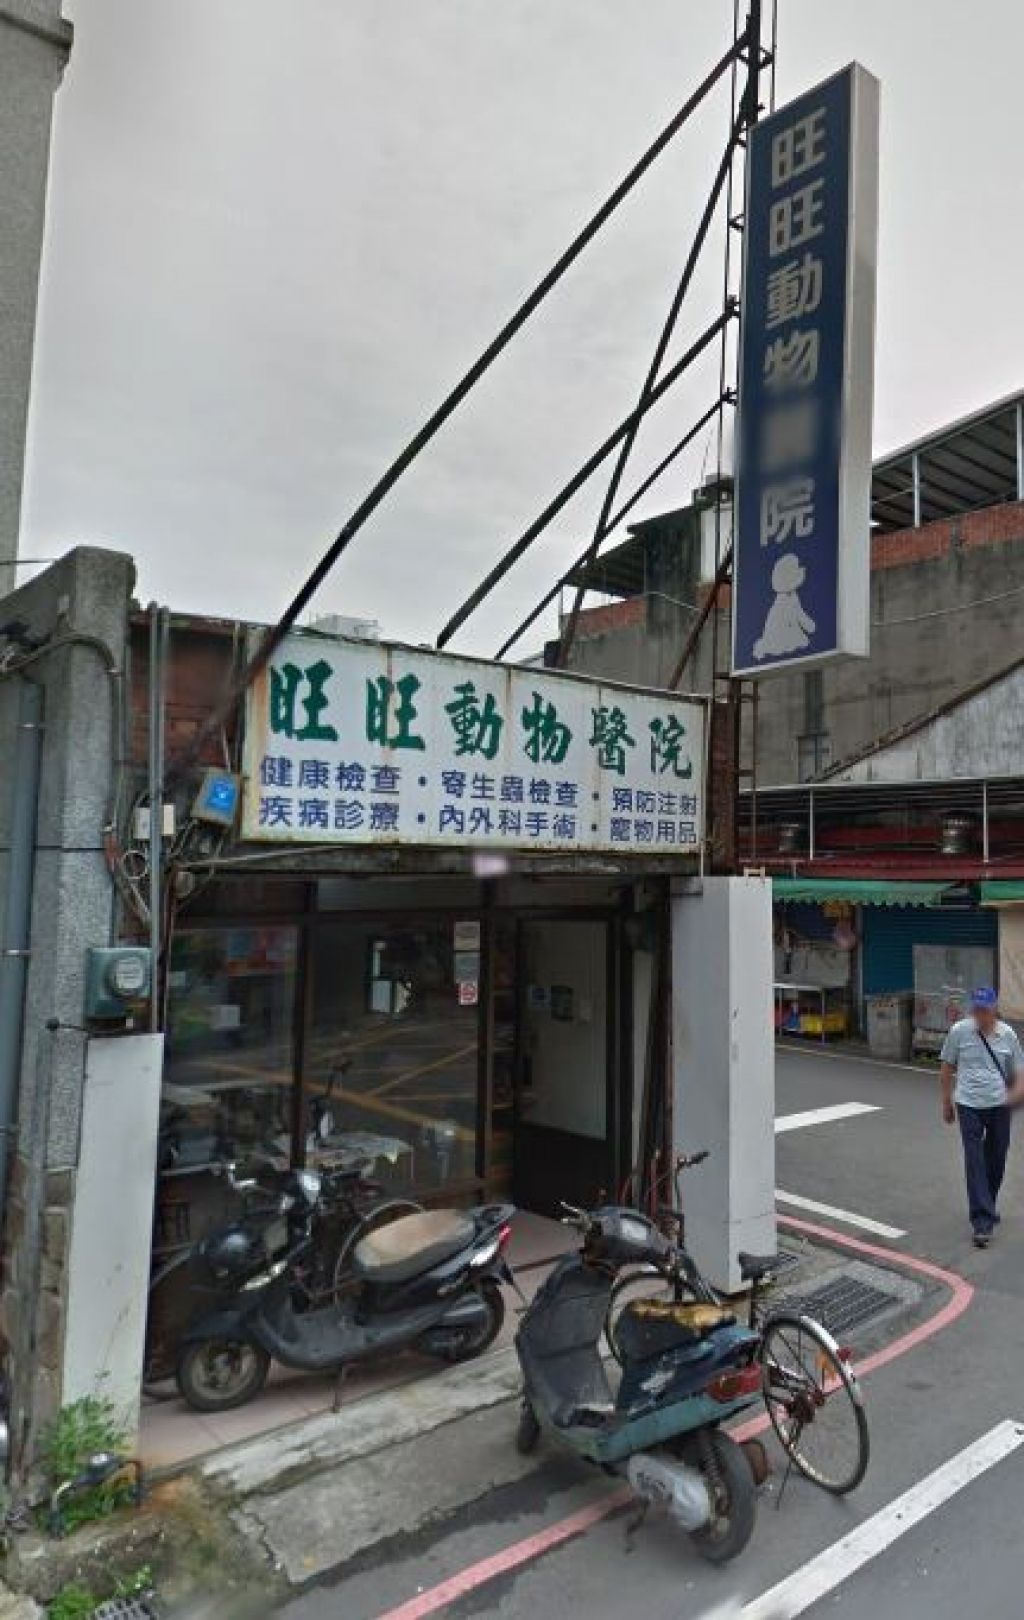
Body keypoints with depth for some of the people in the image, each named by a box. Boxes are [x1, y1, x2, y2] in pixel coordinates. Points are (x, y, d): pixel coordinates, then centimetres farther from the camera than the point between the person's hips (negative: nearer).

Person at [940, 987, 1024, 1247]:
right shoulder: (959, 1031, -5)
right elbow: (947, 1069, 5)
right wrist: (947, 1102, 7)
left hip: (1000, 1106, 2)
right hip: (969, 1106, -2)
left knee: (996, 1162, 13)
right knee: (975, 1163, -8)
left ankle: (987, 1208, 36)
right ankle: (982, 1221, -7)